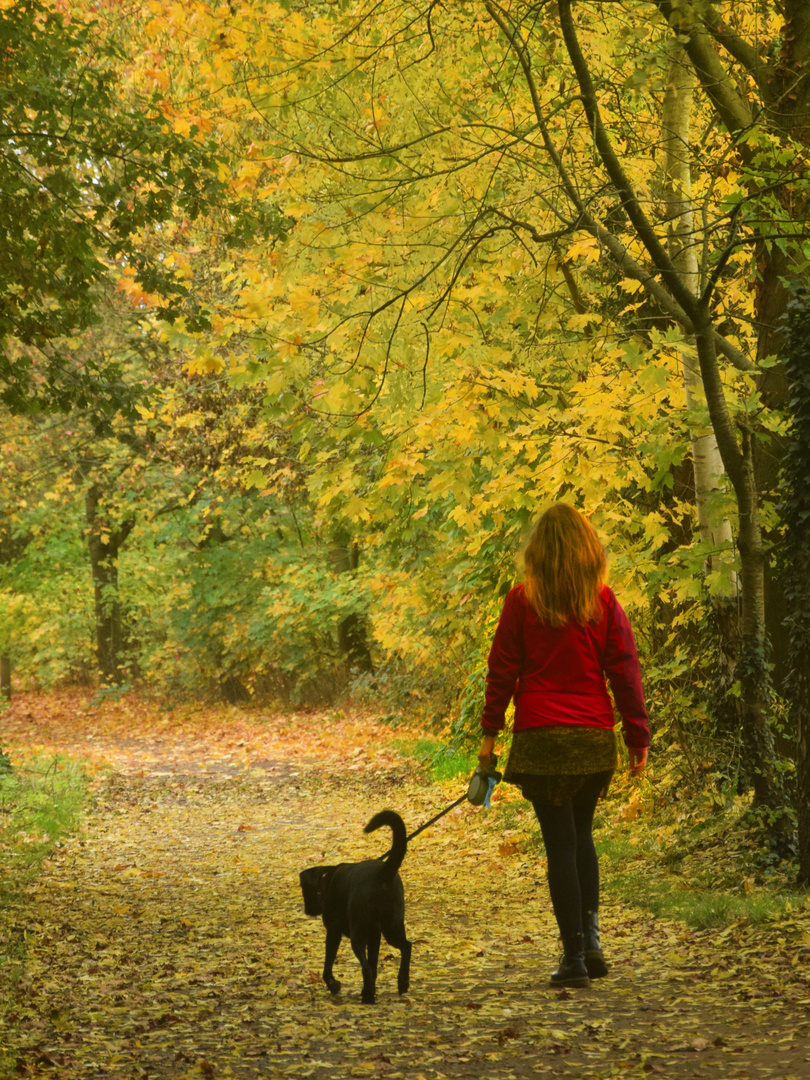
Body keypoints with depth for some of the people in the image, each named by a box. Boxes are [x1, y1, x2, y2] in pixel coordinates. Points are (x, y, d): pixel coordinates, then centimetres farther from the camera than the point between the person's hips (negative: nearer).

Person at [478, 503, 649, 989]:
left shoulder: (523, 601, -4)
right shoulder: (604, 602, 0)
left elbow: (503, 669, -1)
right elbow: (625, 671, 0)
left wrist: (491, 731, 7)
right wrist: (638, 736, 6)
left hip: (541, 738, -2)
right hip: (595, 736, 2)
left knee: (560, 843, 2)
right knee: (582, 835, 21)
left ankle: (575, 958, 1)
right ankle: (591, 938, 10)